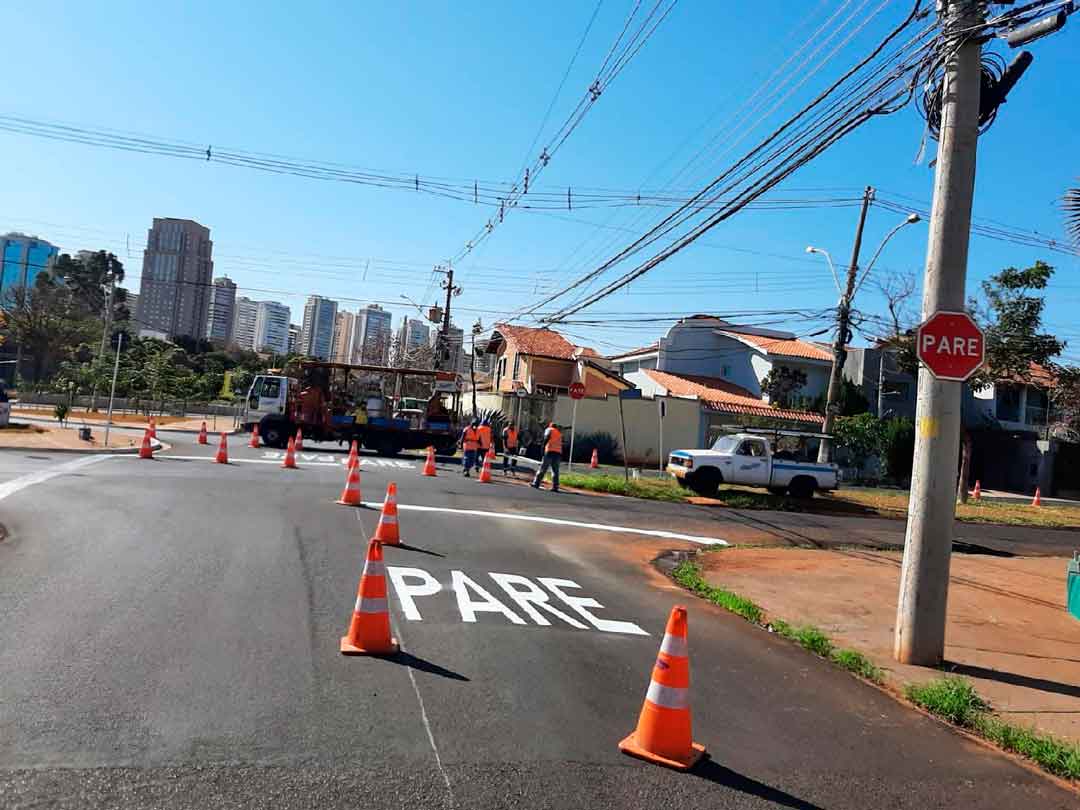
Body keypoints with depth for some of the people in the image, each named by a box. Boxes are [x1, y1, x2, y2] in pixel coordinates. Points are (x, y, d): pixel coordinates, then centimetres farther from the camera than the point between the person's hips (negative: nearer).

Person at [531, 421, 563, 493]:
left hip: (550, 451, -5)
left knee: (543, 468, 0)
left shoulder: (549, 429, 11)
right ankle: (555, 487, -1)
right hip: (558, 452, 5)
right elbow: (561, 443, 21)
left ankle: (536, 483, 1)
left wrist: (543, 446, -14)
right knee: (555, 470, 6)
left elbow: (547, 437, -11)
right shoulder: (559, 432, 27)